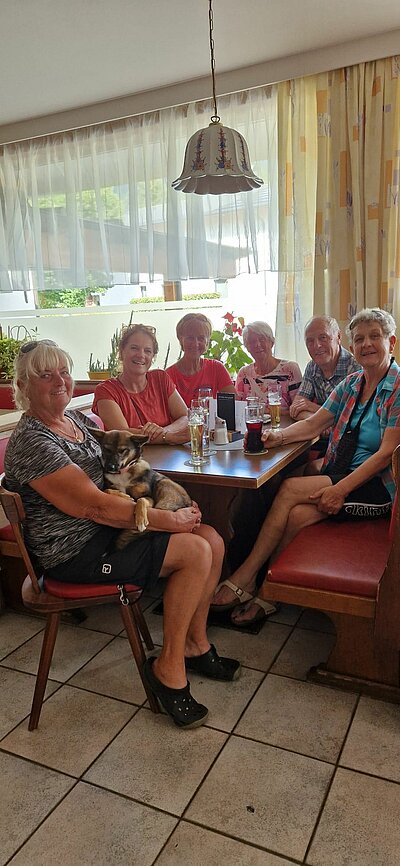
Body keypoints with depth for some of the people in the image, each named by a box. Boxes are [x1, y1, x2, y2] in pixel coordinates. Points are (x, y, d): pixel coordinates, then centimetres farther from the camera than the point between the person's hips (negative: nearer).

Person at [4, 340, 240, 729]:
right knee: (195, 551, -18)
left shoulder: (79, 419, 9)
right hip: (76, 553, -9)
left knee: (212, 539, -3)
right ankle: (168, 667, 0)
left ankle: (195, 645, 16)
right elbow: (95, 506, -24)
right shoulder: (31, 442, -19)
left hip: (107, 529, 9)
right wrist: (169, 519, -20)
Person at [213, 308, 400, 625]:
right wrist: (278, 436, -12)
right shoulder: (351, 384, 14)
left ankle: (245, 577, -13)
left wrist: (341, 489, -23)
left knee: (291, 489, -24)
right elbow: (313, 424, 8)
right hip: (340, 476, 6)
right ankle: (266, 595, -14)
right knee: (297, 514, -24)